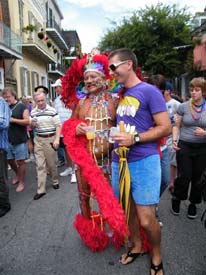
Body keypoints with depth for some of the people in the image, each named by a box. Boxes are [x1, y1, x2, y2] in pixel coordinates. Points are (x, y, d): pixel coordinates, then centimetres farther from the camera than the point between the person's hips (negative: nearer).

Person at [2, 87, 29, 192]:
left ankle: (21, 182, 18)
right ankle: (18, 174, 43)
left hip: (20, 140, -5)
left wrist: (13, 120, -18)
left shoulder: (21, 106, -6)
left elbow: (27, 121, -12)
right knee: (9, 160, 16)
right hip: (8, 139, 5)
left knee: (20, 161, 3)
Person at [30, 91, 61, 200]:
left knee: (51, 163, 8)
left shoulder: (52, 111, -7)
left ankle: (55, 181, 33)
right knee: (40, 165, 3)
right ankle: (41, 190, 9)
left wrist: (57, 139, -16)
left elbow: (58, 125, -7)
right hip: (38, 140, 3)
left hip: (50, 139, -3)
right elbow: (31, 126, 16)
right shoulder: (33, 112, 6)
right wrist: (32, 124, -9)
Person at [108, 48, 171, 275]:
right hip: (119, 161, 7)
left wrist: (134, 138, -20)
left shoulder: (149, 91, -7)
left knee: (146, 219, -1)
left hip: (143, 162, -6)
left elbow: (166, 128, -11)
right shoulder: (120, 95, 13)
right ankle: (137, 246, 40)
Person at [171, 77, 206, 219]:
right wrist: (174, 140, -8)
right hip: (184, 146, -1)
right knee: (184, 177, -4)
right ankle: (176, 199, 24)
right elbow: (177, 126, 6)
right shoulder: (183, 106, -1)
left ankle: (193, 204, 32)